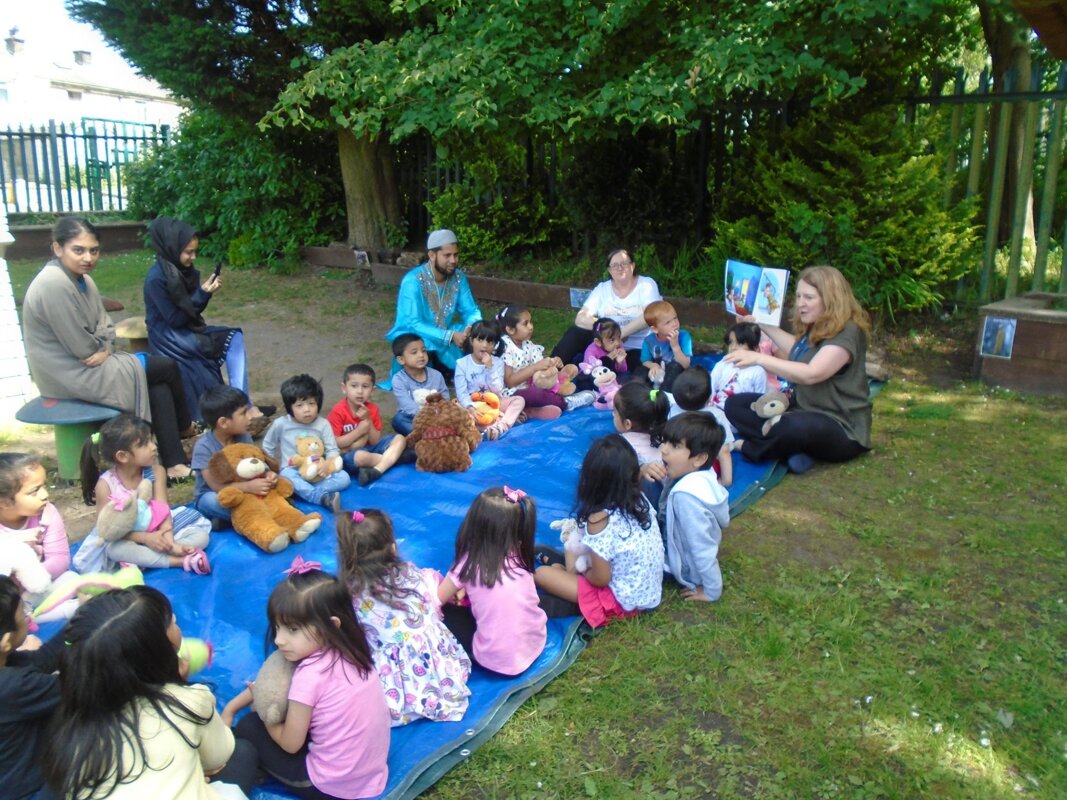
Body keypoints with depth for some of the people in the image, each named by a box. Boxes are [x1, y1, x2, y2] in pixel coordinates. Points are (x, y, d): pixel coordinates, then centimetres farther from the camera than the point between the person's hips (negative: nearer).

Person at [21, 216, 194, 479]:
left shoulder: (83, 279, 7)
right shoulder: (53, 284, -24)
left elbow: (104, 324, 10)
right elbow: (82, 347, -22)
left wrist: (106, 349, -10)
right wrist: (103, 351, -3)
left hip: (89, 366, 9)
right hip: (72, 374, -9)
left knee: (159, 387, -5)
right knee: (166, 368, -6)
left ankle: (174, 464, -1)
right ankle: (184, 427, 19)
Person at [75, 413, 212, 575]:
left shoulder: (155, 471, -9)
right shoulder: (105, 484, -16)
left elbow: (163, 509, -16)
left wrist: (169, 542, -32)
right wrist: (145, 538, -29)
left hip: (157, 532, 3)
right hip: (125, 539, -3)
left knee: (201, 534, -16)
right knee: (114, 548, -36)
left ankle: (142, 559, -31)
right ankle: (181, 560, -35)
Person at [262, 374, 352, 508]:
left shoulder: (323, 424, -2)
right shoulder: (280, 424, -3)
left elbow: (332, 450, -5)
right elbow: (267, 447, 13)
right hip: (293, 471, -2)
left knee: (344, 477, -22)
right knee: (287, 476, -37)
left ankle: (305, 491, -39)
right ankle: (322, 497, -56)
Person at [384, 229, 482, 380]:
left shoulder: (458, 277, -7)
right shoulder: (413, 281, -25)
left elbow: (470, 311, -2)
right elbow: (413, 325, -29)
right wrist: (450, 336, -38)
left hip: (444, 334, 6)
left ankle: (444, 374, 7)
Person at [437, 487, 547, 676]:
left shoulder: (470, 563, -12)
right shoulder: (520, 556, -1)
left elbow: (436, 601, 0)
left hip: (497, 661, -5)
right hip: (536, 643, 5)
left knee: (446, 610, 12)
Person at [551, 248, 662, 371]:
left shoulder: (647, 285, -1)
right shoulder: (602, 289, 6)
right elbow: (581, 319, -6)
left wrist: (621, 333, -28)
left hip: (637, 350, -3)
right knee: (576, 332, -18)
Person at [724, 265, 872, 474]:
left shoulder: (847, 332, -18)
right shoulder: (814, 329, 9)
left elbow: (810, 374, -31)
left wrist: (759, 358, -33)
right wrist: (763, 324, 35)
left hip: (841, 430, -9)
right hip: (803, 413, 10)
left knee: (796, 425, -43)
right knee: (735, 404, -1)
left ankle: (751, 447, -12)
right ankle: (794, 450, -19)